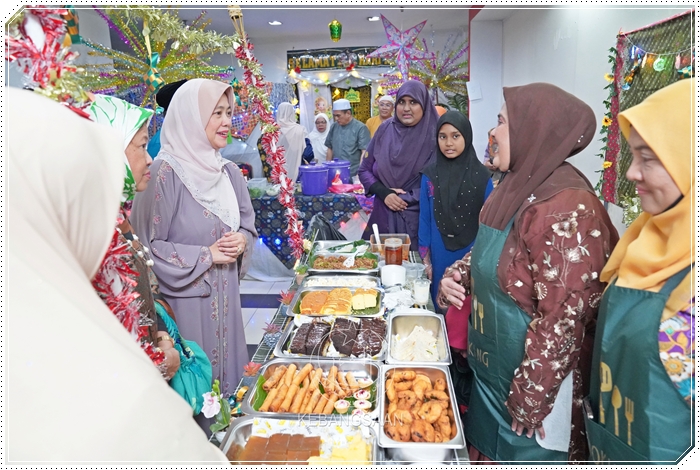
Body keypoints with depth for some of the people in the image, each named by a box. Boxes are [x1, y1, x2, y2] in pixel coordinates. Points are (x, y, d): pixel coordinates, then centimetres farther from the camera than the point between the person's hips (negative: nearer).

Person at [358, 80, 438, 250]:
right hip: (383, 216, 3)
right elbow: (364, 170, 6)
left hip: (418, 219, -3)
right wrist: (384, 193, -10)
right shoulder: (385, 130, 2)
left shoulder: (433, 136, -7)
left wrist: (405, 197, -14)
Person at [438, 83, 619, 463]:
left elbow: (562, 319, -26)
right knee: (489, 452, 25)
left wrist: (530, 399, -19)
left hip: (534, 377, -8)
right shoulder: (518, 188, 3)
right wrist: (458, 275, -2)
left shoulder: (565, 209, -26)